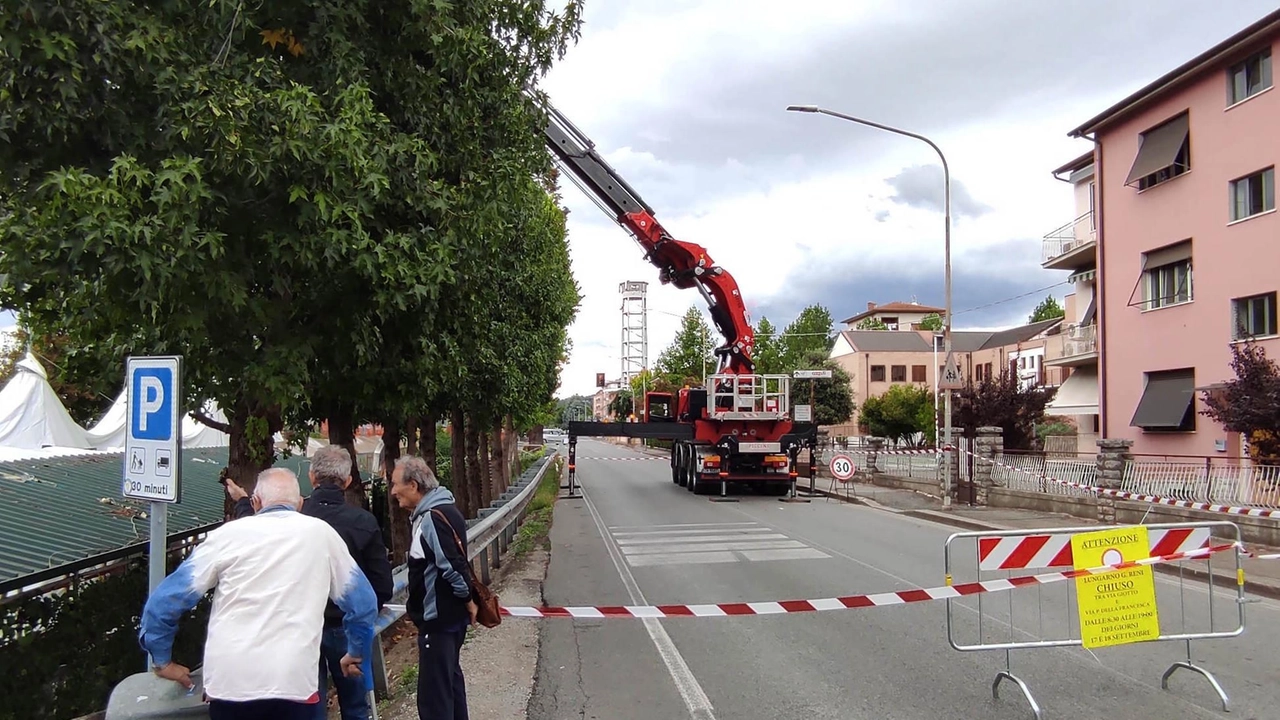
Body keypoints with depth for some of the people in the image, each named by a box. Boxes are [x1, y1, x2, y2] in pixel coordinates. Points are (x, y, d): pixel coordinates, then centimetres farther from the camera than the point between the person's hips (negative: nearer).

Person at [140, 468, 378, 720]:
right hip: (293, 683, -1)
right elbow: (362, 602, 14)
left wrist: (163, 661, 18)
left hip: (228, 681, 1)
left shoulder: (229, 533, 5)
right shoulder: (321, 533, 8)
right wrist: (356, 652, 29)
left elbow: (164, 601, 5)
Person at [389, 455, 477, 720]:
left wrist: (468, 599, -14)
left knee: (434, 693, -5)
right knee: (450, 677, 23)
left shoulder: (431, 518, -23)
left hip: (438, 618, -10)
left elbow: (453, 566, -27)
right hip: (448, 615, 11)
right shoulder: (438, 510, 8)